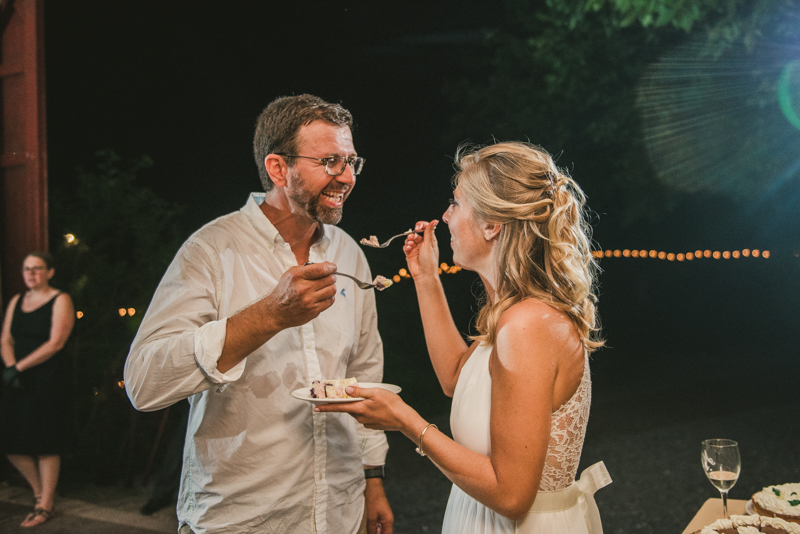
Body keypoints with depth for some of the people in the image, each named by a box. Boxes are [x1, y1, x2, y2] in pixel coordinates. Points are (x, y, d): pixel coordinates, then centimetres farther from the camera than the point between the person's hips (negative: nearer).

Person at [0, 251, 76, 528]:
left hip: (47, 380, -6)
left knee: (45, 445, -2)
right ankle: (39, 492, 25)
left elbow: (55, 343, -13)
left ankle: (45, 505, 10)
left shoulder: (60, 301, -4)